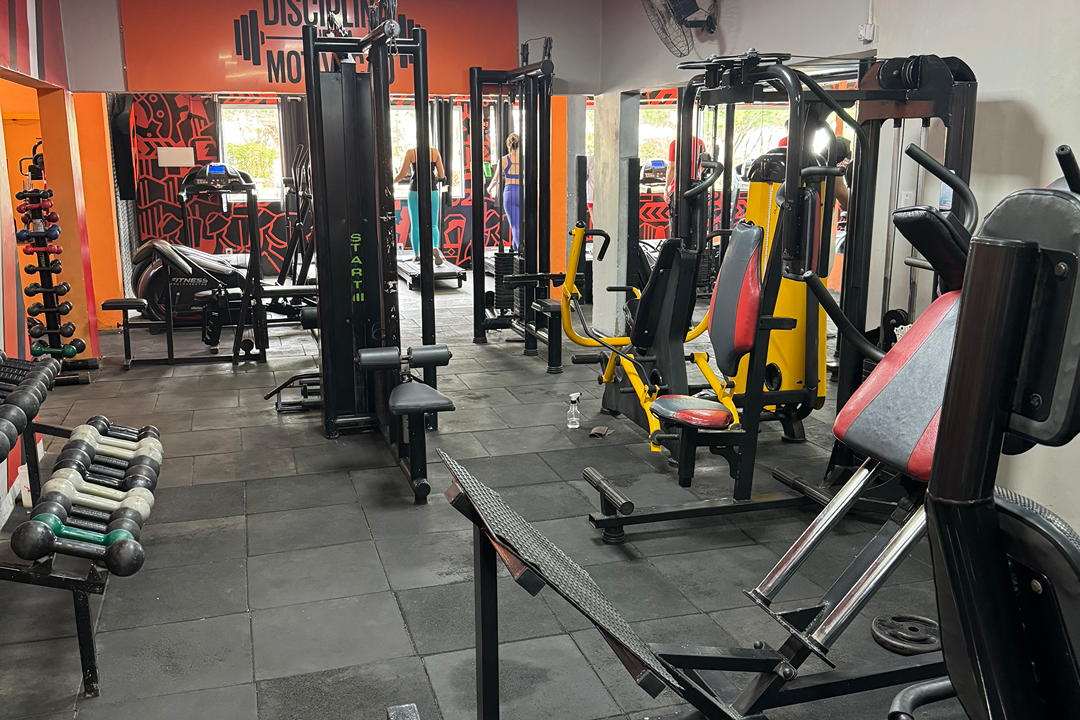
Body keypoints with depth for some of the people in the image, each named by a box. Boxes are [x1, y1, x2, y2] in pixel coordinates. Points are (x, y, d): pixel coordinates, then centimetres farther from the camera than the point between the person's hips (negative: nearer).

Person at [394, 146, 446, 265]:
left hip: (415, 192, -1)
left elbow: (401, 175, -6)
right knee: (433, 224, 7)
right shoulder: (435, 152, -1)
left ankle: (416, 255, 17)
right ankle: (435, 247, -20)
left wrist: (391, 181, 13)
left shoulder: (411, 152, -6)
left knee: (415, 225, 12)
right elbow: (442, 175, 2)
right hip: (432, 191, 1)